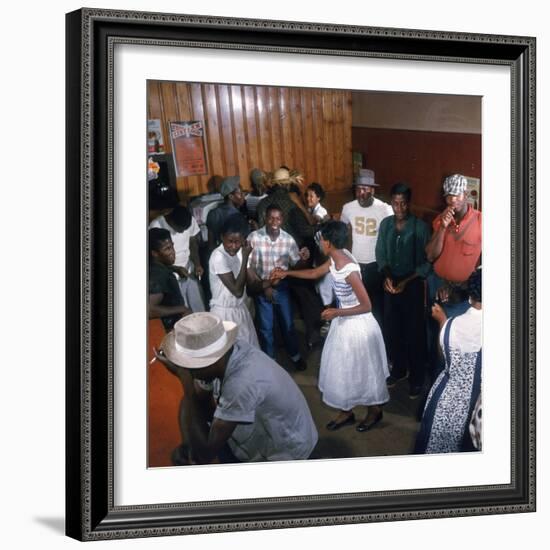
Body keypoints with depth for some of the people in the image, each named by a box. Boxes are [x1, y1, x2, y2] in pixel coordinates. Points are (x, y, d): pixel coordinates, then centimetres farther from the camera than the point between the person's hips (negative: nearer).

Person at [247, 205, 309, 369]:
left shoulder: (288, 239, -10)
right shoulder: (254, 237, -17)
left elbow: (295, 264, -2)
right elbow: (248, 266, -12)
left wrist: (303, 258, -25)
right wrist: (262, 286, -15)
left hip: (282, 287, 2)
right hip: (261, 288, -2)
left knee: (288, 323, 15)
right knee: (266, 327, 12)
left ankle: (295, 355, 37)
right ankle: (269, 359, 32)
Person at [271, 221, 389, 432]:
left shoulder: (350, 270, -32)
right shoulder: (335, 259, -7)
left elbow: (366, 306, -27)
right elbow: (315, 273, 14)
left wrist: (337, 312, -23)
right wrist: (286, 273, 16)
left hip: (357, 324, -8)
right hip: (343, 321, 9)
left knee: (363, 370, 11)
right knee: (341, 368, 18)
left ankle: (374, 411, 34)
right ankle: (346, 411, 35)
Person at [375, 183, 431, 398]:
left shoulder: (420, 227, -14)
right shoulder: (385, 224, -1)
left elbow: (427, 262, -11)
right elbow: (380, 254, 6)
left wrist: (406, 281, -17)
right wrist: (386, 276, -10)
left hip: (413, 284, -4)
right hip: (391, 284, 4)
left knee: (414, 332, 4)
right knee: (393, 329, 14)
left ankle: (416, 378, 19)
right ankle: (399, 370, 34)